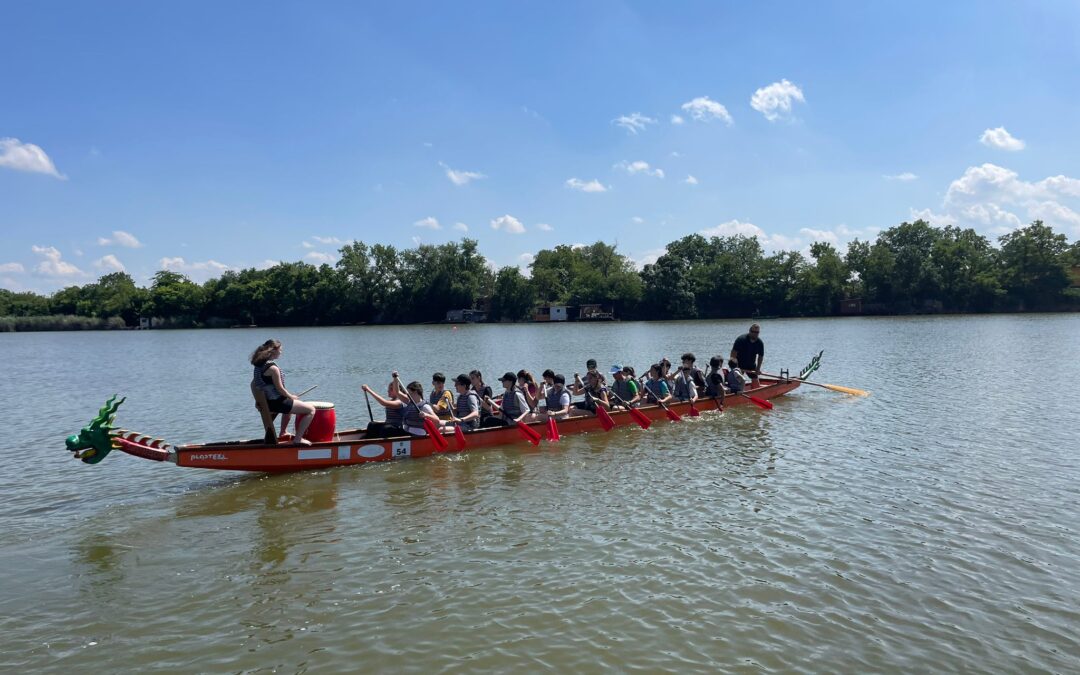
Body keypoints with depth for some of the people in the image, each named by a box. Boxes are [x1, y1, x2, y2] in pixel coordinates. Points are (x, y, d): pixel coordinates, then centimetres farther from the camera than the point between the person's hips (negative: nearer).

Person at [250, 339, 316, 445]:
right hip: (276, 403, -10)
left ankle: (282, 433, 48)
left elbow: (253, 384, 14)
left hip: (266, 403, 10)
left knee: (289, 405, 41)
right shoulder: (273, 367, -22)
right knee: (311, 410, -6)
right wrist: (291, 397, -3)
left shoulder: (259, 365, 6)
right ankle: (298, 438, -7)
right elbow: (280, 389, -20)